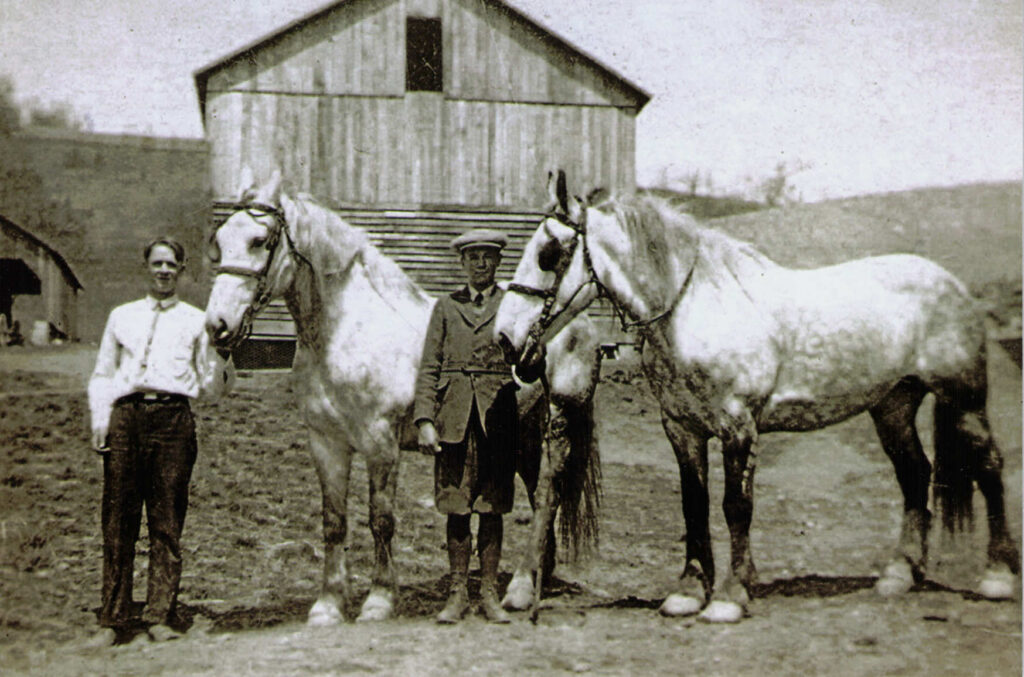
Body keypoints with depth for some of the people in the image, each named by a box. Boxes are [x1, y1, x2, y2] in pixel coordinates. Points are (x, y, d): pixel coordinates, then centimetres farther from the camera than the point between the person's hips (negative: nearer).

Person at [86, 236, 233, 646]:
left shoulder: (197, 321, 12)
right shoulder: (122, 316, 18)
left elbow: (211, 388, 9)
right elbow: (102, 375, 18)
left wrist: (223, 360, -12)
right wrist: (99, 420, 4)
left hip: (173, 417, -1)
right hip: (125, 416, 2)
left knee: (167, 523, -1)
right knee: (117, 521, 1)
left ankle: (161, 616, 6)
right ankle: (113, 617, 8)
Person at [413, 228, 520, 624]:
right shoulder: (446, 308, 12)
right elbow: (429, 369, 7)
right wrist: (424, 420, -4)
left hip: (499, 418, -1)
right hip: (454, 417, 1)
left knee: (492, 507, 3)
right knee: (456, 508, 3)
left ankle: (489, 593, 11)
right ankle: (458, 594, 11)